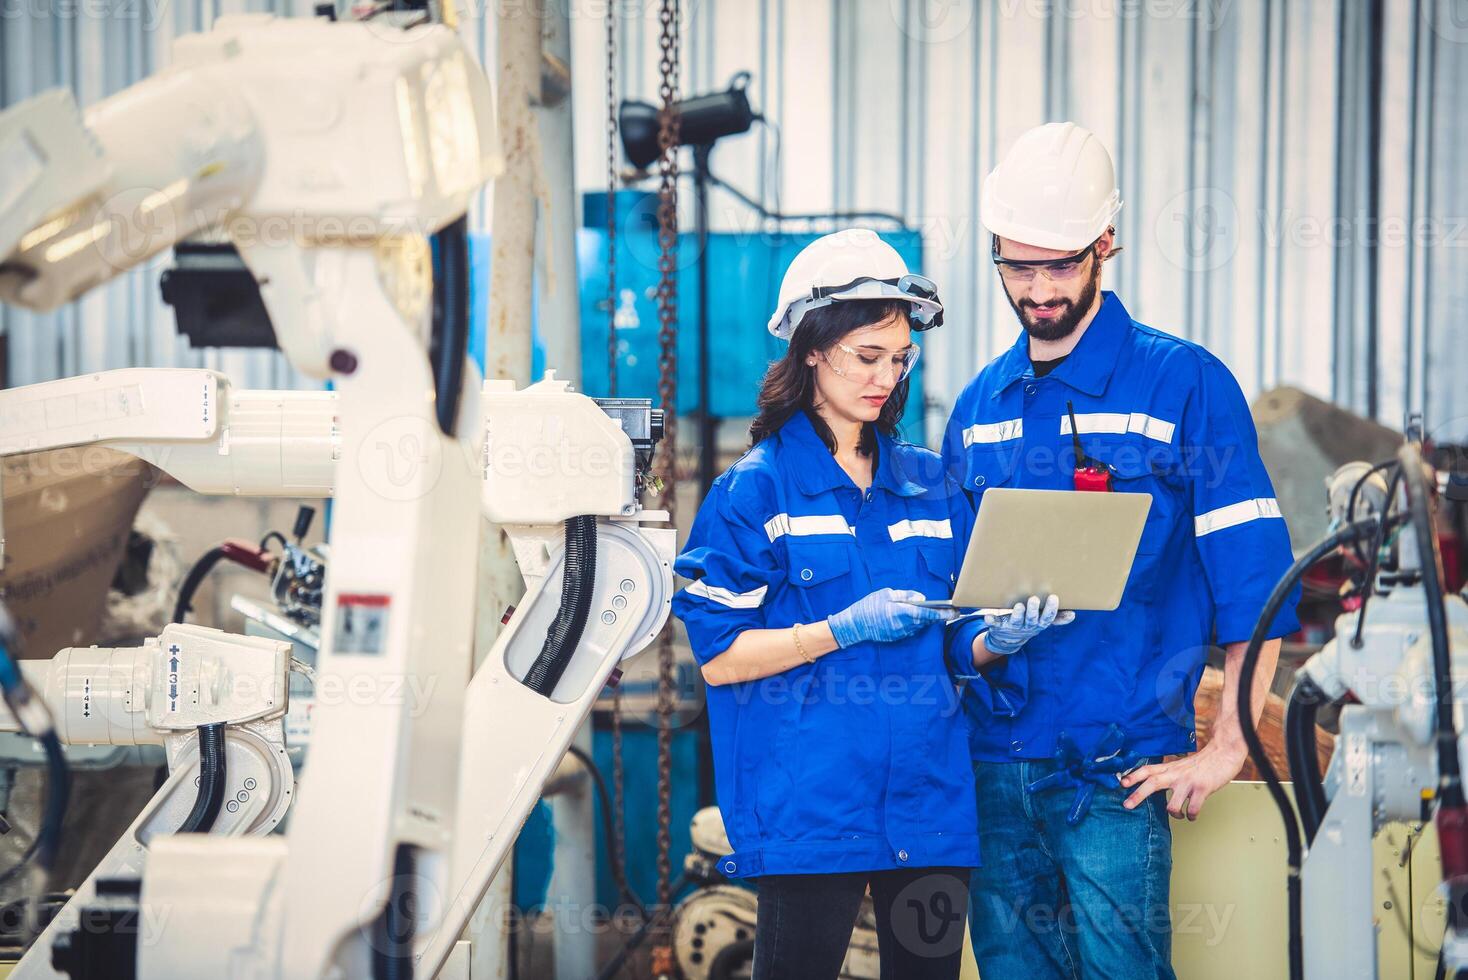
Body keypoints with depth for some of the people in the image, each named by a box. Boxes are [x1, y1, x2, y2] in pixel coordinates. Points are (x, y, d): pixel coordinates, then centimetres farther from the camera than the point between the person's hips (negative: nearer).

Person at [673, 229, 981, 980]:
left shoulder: (929, 486, 14)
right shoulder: (755, 490, 0)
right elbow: (718, 657, -7)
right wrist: (845, 629, -16)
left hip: (930, 799, 4)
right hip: (809, 803, -4)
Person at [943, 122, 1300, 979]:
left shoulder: (1184, 384, -3)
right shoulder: (979, 407, 13)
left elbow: (1254, 585, -6)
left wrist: (1228, 749, -10)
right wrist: (983, 644, -4)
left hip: (1117, 767, -5)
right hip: (994, 759, 5)